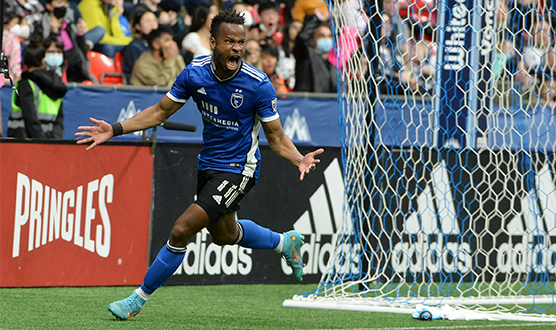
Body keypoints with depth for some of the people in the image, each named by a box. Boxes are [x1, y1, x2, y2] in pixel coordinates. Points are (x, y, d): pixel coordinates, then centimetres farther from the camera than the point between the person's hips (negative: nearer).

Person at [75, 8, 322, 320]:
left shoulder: (258, 84, -21)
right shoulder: (195, 73, -10)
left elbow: (276, 136, -13)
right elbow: (161, 111, 1)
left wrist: (299, 159, -32)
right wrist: (115, 129, -7)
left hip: (238, 169, -6)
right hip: (209, 164, 6)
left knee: (182, 231, -16)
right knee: (224, 234, 26)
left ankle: (139, 298, 0)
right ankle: (285, 241, 53)